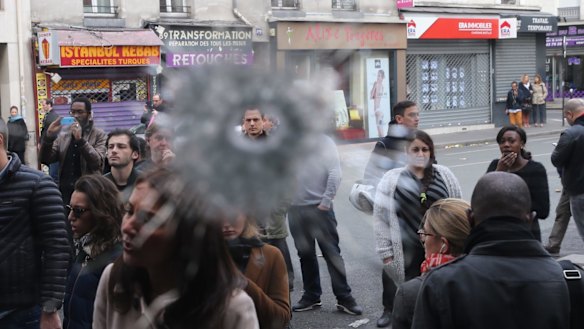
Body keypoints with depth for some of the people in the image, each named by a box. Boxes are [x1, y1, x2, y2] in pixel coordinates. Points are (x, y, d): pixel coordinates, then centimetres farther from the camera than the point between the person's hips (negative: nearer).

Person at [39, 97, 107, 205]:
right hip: (64, 192, 4)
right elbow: (45, 160, 6)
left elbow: (97, 162, -11)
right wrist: (49, 136, -8)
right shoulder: (62, 136, 14)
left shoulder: (99, 135, 3)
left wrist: (80, 139, -19)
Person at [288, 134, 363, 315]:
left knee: (332, 252, -2)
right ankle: (311, 296, 22)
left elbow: (334, 173, -8)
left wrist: (326, 201, -13)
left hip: (319, 207, -4)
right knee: (305, 253, 11)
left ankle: (344, 297, 3)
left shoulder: (324, 142, -2)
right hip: (295, 208, 4)